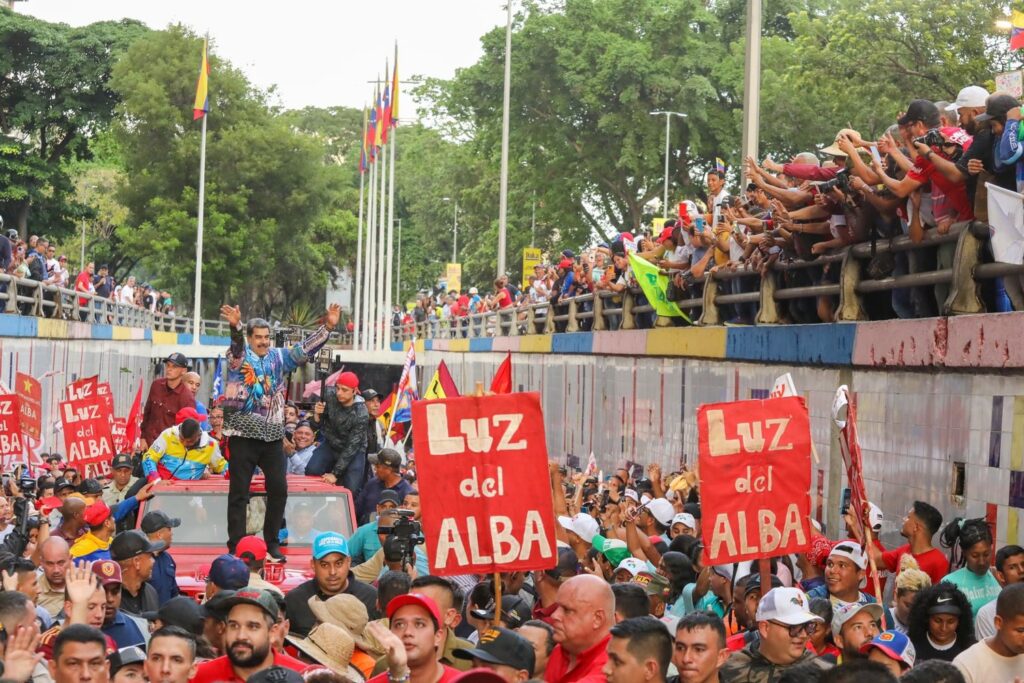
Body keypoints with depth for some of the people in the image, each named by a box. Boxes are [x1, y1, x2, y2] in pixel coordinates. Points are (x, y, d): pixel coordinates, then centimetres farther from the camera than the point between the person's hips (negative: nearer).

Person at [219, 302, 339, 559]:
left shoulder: (279, 357, 11)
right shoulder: (239, 356, -2)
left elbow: (305, 349, 6)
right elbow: (236, 345, -23)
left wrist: (327, 327, -7)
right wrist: (235, 327, -45)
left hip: (273, 435, 4)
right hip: (243, 435, -4)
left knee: (279, 489, 4)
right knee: (239, 492, -1)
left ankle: (272, 542, 16)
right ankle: (236, 546, 3)